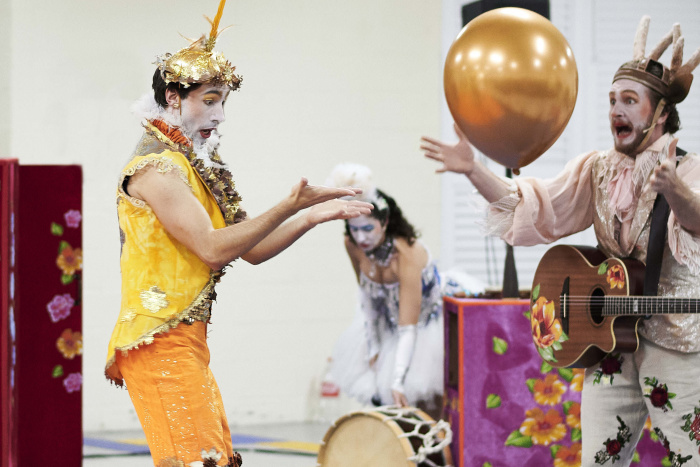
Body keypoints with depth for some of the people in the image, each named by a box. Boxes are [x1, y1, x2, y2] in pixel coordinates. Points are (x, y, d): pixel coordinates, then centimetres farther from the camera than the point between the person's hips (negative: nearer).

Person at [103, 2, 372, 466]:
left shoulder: (195, 166, 19)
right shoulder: (156, 167, -12)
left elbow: (250, 249, 18)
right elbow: (213, 248, -20)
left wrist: (313, 216, 6)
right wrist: (290, 207, -21)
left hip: (188, 344, 10)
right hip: (161, 344, -10)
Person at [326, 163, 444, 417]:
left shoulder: (407, 255, -36)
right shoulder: (353, 246, -18)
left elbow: (408, 327, -37)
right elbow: (367, 298, -1)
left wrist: (398, 382, -42)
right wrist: (373, 347, -2)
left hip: (427, 319, -6)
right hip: (386, 322, 6)